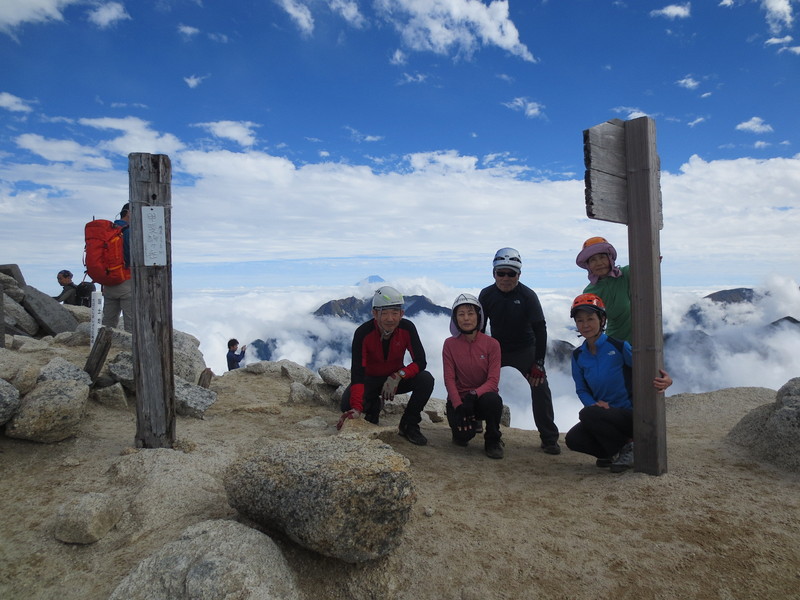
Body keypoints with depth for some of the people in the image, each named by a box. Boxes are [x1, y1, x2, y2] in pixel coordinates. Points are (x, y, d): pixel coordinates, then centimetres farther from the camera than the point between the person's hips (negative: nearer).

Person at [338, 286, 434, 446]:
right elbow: (357, 372, -33)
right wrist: (357, 408, -45)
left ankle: (408, 425, -5)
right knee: (348, 403, -28)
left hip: (396, 378, 1)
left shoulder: (407, 328, -20)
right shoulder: (363, 333, -27)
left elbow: (420, 362, -19)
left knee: (426, 379, -27)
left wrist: (398, 376, -36)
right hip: (370, 379, -1)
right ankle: (373, 407, 10)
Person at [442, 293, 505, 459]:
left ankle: (493, 440, -5)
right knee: (464, 434, -28)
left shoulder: (492, 344, -7)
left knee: (493, 400, -36)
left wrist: (474, 394, -30)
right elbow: (449, 379, -8)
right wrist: (458, 406, -22)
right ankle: (461, 434, 14)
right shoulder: (450, 344, -4)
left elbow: (493, 380, -13)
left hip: (483, 397, 0)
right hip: (458, 398, 0)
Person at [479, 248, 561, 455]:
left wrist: (538, 364, -20)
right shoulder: (486, 295, -10)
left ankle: (549, 439, -3)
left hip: (524, 349, -2)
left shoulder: (528, 296, -18)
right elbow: (479, 328, 0)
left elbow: (540, 329, -16)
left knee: (540, 386, -14)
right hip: (496, 348, 3)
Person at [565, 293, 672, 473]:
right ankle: (613, 453, 10)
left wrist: (666, 379, -33)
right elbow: (581, 389, 8)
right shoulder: (578, 356, 3)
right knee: (573, 439, -20)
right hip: (604, 413, 5)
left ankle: (628, 447, -5)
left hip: (630, 413, -5)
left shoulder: (619, 347, -12)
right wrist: (594, 403, -15)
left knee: (587, 414, -31)